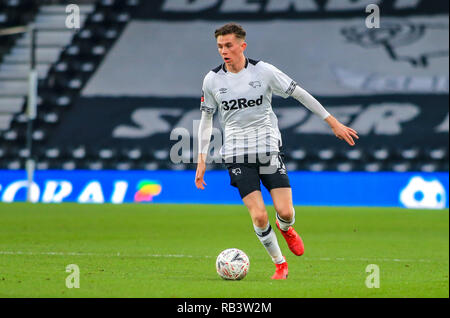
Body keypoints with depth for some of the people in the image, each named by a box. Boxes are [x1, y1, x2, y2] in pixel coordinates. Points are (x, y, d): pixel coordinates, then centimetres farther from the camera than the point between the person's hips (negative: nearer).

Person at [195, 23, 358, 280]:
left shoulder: (263, 71, -6)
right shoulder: (212, 80, -1)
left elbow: (300, 94, 1)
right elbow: (206, 119, 11)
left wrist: (333, 123, 2)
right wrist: (202, 159, 6)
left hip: (269, 148, 0)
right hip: (237, 156, 0)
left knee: (285, 212, -9)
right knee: (258, 216, -12)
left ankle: (285, 229, 30)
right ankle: (280, 264, 11)